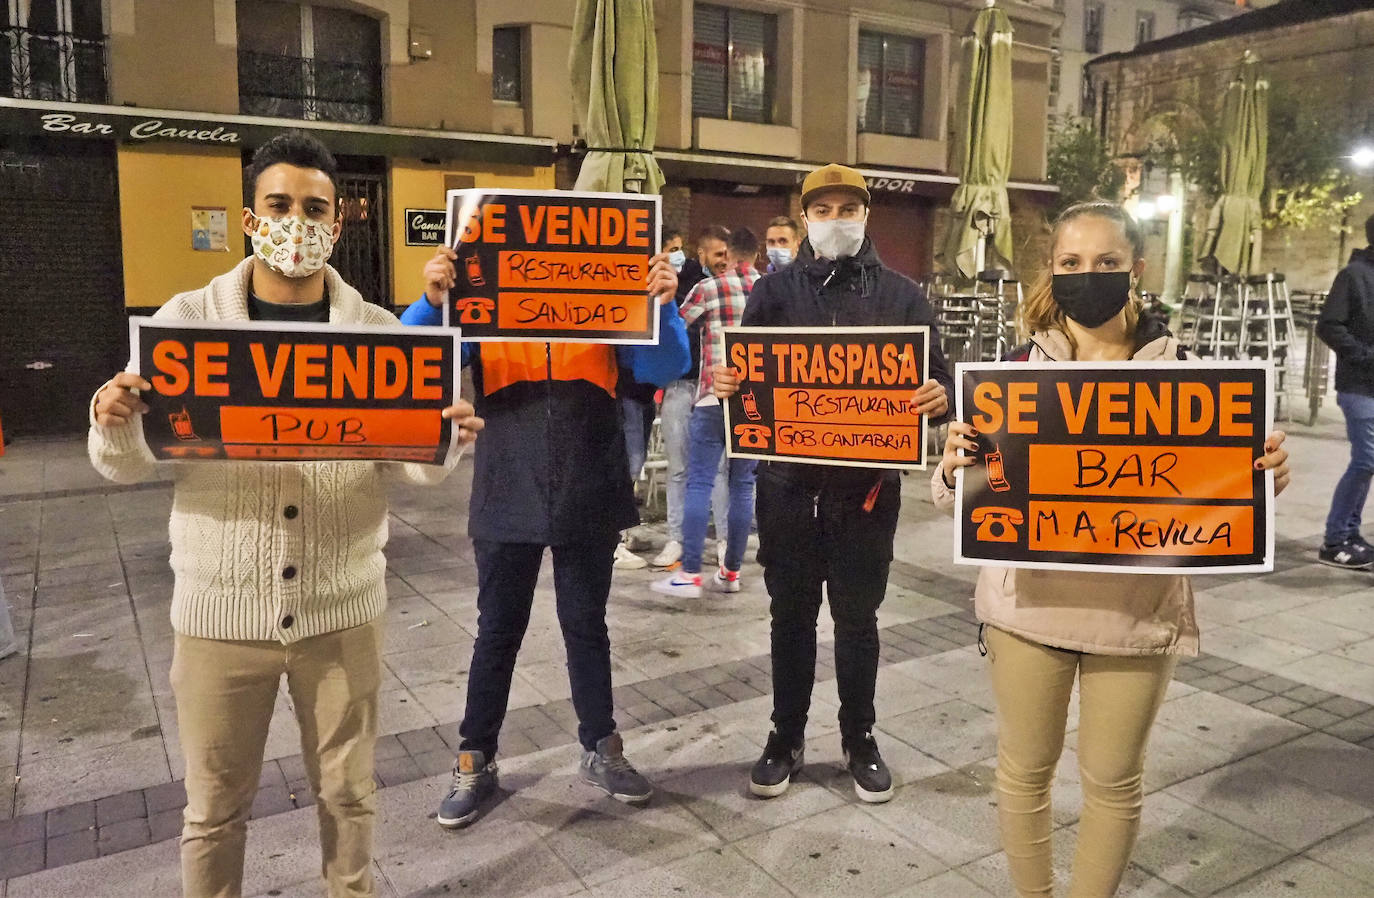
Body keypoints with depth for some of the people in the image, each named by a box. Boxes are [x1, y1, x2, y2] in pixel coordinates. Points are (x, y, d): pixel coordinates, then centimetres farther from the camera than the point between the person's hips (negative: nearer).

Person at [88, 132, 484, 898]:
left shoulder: (377, 330, -1)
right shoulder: (187, 320, -3)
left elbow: (411, 466, -2)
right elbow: (133, 465, 0)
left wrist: (449, 441, -24)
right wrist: (114, 425, -22)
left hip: (342, 606, 1)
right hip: (221, 608, 0)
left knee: (348, 791, 18)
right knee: (215, 806, 16)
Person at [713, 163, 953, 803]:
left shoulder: (900, 295, 4)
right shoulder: (775, 291, 6)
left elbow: (936, 378, 3)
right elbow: (741, 373, 4)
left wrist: (939, 398, -22)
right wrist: (726, 383, -20)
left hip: (868, 485, 0)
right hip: (789, 481, 1)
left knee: (857, 618, 12)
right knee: (791, 616, 12)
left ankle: (860, 740, 30)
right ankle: (786, 738, 28)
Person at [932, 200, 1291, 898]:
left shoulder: (1178, 370, -1)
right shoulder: (1017, 368, -2)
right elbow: (958, 498, -2)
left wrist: (1264, 475, -14)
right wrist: (952, 467, -24)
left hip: (1138, 609, 0)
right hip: (1030, 602, 0)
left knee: (1114, 781, 14)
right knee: (1024, 771, 14)